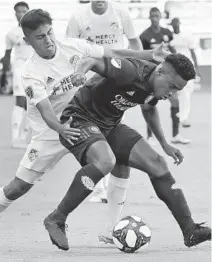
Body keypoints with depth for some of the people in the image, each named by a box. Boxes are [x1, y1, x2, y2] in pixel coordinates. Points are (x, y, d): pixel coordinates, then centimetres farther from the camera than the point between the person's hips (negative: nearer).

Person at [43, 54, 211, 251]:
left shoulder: (157, 85, 1)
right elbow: (90, 61, -33)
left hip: (110, 126, 9)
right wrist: (80, 73, -57)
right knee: (106, 161, -37)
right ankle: (56, 220, -25)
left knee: (157, 164, -1)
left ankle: (190, 231, 7)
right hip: (80, 119, -9)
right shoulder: (131, 71, -26)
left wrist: (164, 144, 23)